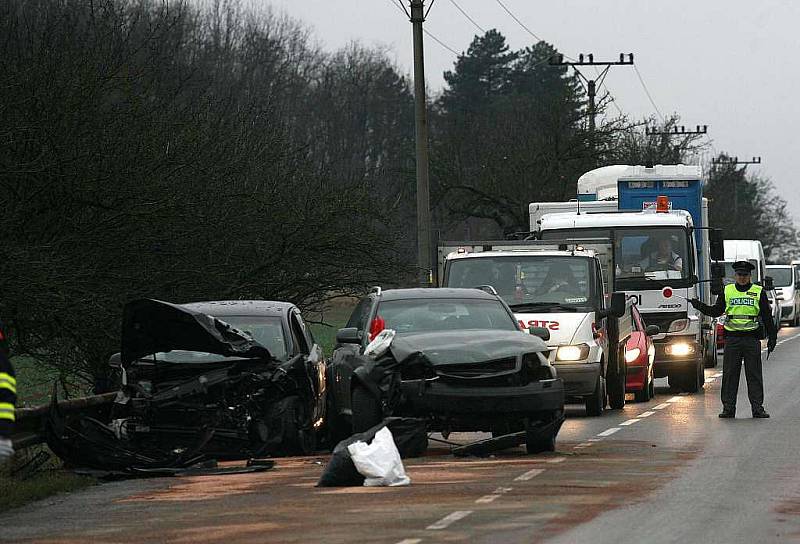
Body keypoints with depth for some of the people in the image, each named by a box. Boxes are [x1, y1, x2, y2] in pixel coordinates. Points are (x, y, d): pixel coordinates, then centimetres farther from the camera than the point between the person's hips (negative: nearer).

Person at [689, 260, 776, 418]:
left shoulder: (759, 292, 6)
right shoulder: (727, 291, 10)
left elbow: (767, 317, 7)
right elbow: (716, 311, 14)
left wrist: (772, 338, 4)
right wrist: (699, 305, 0)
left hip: (752, 338, -1)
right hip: (732, 338, 1)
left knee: (754, 375, 0)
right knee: (729, 374, 1)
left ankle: (757, 407, 4)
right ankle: (728, 408, 6)